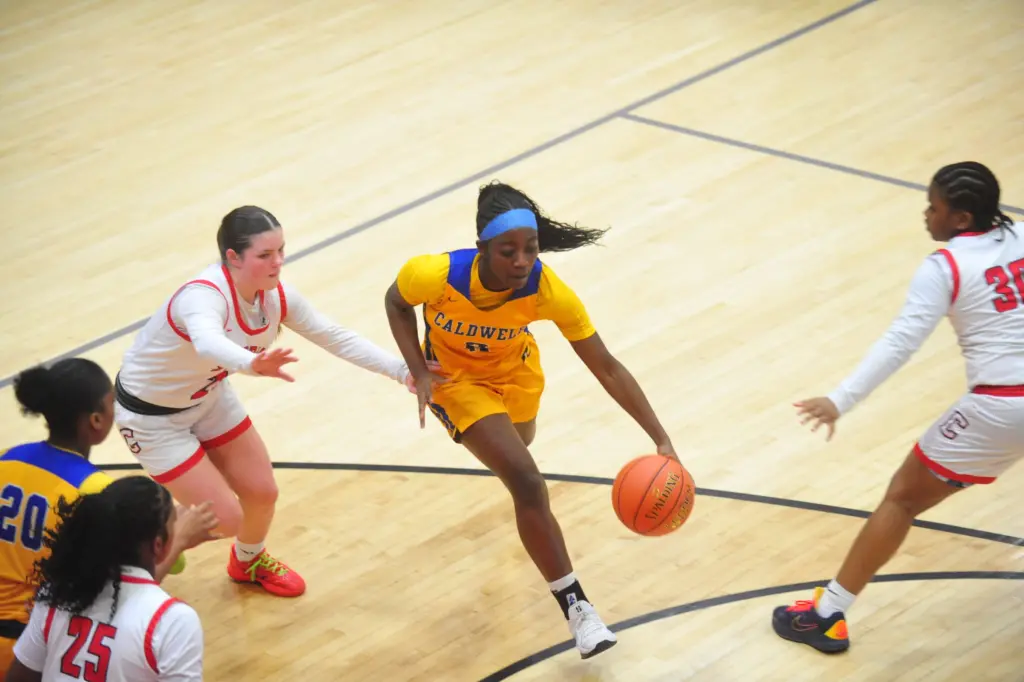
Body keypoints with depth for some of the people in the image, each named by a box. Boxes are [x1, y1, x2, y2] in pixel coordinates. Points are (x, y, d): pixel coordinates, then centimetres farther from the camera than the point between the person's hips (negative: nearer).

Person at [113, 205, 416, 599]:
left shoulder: (275, 296, -15)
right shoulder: (204, 296, -38)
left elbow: (333, 337, -4)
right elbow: (208, 342, -60)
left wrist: (403, 371, -10)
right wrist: (252, 364, -81)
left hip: (208, 398, 7)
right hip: (151, 413, -7)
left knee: (262, 492, 10)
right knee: (224, 519, -7)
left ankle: (249, 562, 44)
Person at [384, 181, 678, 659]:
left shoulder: (549, 291, -35)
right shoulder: (436, 275, -38)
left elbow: (607, 369, -30)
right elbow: (395, 302, -13)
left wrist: (661, 440, -35)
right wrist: (419, 373, -24)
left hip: (514, 368, 3)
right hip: (456, 376, -3)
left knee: (520, 442, 35)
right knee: (528, 484, -19)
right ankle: (576, 607, -6)